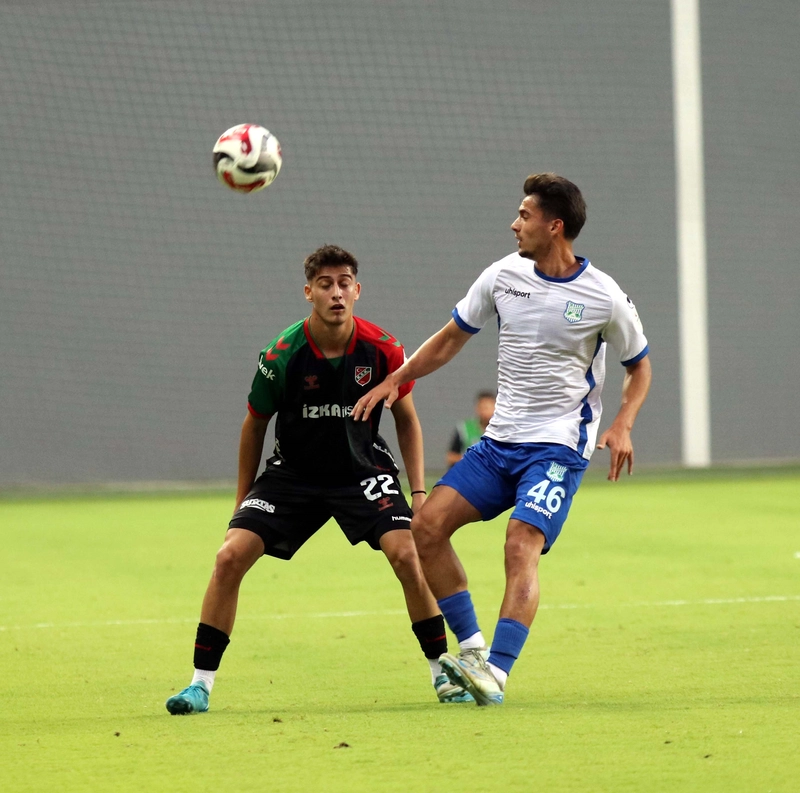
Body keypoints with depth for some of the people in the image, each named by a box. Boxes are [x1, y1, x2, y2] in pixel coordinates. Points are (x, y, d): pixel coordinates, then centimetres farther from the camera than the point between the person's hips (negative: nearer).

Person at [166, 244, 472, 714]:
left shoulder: (383, 350, -14)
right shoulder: (281, 356, -16)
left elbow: (407, 419, 2)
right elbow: (255, 424, 2)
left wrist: (419, 491, -4)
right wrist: (244, 497, 7)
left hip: (364, 470, 0)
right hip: (292, 472, 0)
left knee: (407, 553, -21)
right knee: (231, 556, -15)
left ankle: (443, 671, -4)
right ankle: (202, 683, -5)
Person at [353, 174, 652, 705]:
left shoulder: (604, 298, -9)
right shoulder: (504, 276, 3)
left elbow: (640, 366, 6)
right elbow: (453, 337, 16)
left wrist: (622, 427, -10)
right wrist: (396, 380, 8)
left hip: (560, 446, -6)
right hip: (500, 441, 6)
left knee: (521, 545, -25)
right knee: (427, 526, -8)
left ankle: (496, 675, -30)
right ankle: (472, 647, 0)